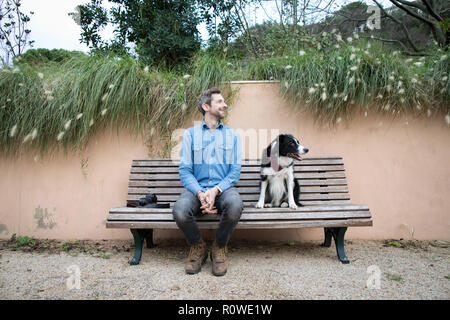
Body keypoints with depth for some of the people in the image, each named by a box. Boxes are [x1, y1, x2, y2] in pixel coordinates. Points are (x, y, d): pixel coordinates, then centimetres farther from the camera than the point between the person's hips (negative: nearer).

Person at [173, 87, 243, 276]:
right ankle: (197, 247, 0)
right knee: (180, 210, -32)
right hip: (197, 189, 0)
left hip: (223, 188, 1)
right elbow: (184, 170, 1)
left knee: (235, 205, -35)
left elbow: (235, 171, 3)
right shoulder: (190, 134, 11)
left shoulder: (232, 135, 14)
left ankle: (219, 248, -4)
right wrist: (200, 193, -17)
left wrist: (215, 190, -15)